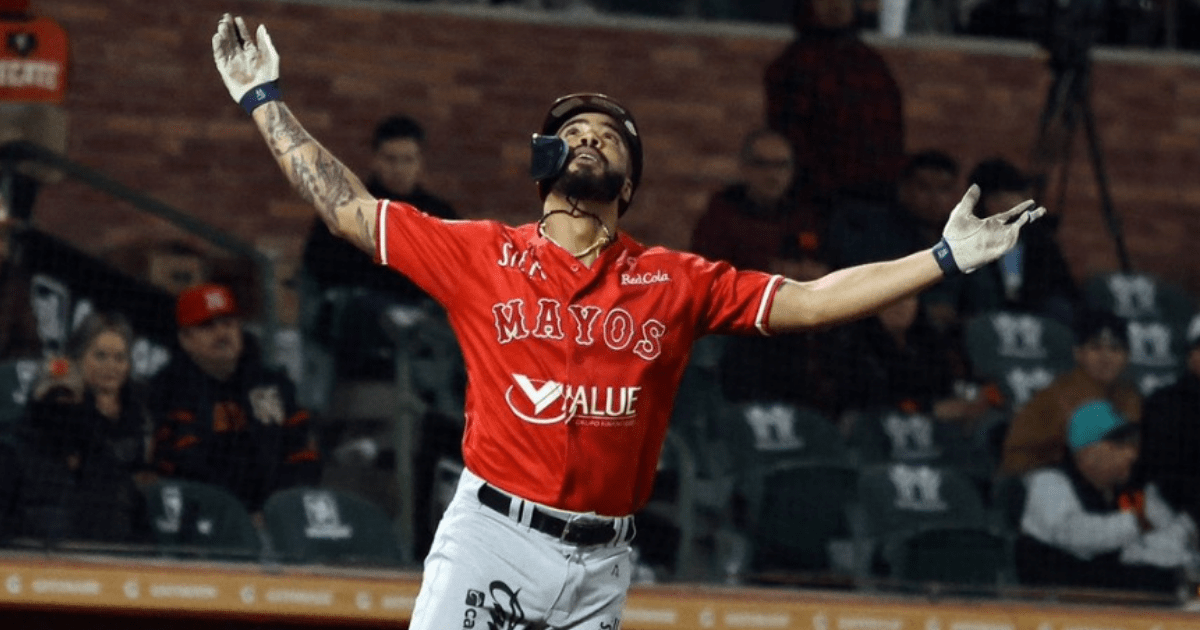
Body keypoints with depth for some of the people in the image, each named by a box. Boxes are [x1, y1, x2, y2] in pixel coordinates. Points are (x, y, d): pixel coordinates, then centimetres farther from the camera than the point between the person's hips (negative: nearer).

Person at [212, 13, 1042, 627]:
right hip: (490, 541, -2)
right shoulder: (482, 255, 6)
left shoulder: (677, 283, 9)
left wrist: (946, 261, 2)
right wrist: (265, 101, 8)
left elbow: (807, 303, 8)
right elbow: (349, 211, 9)